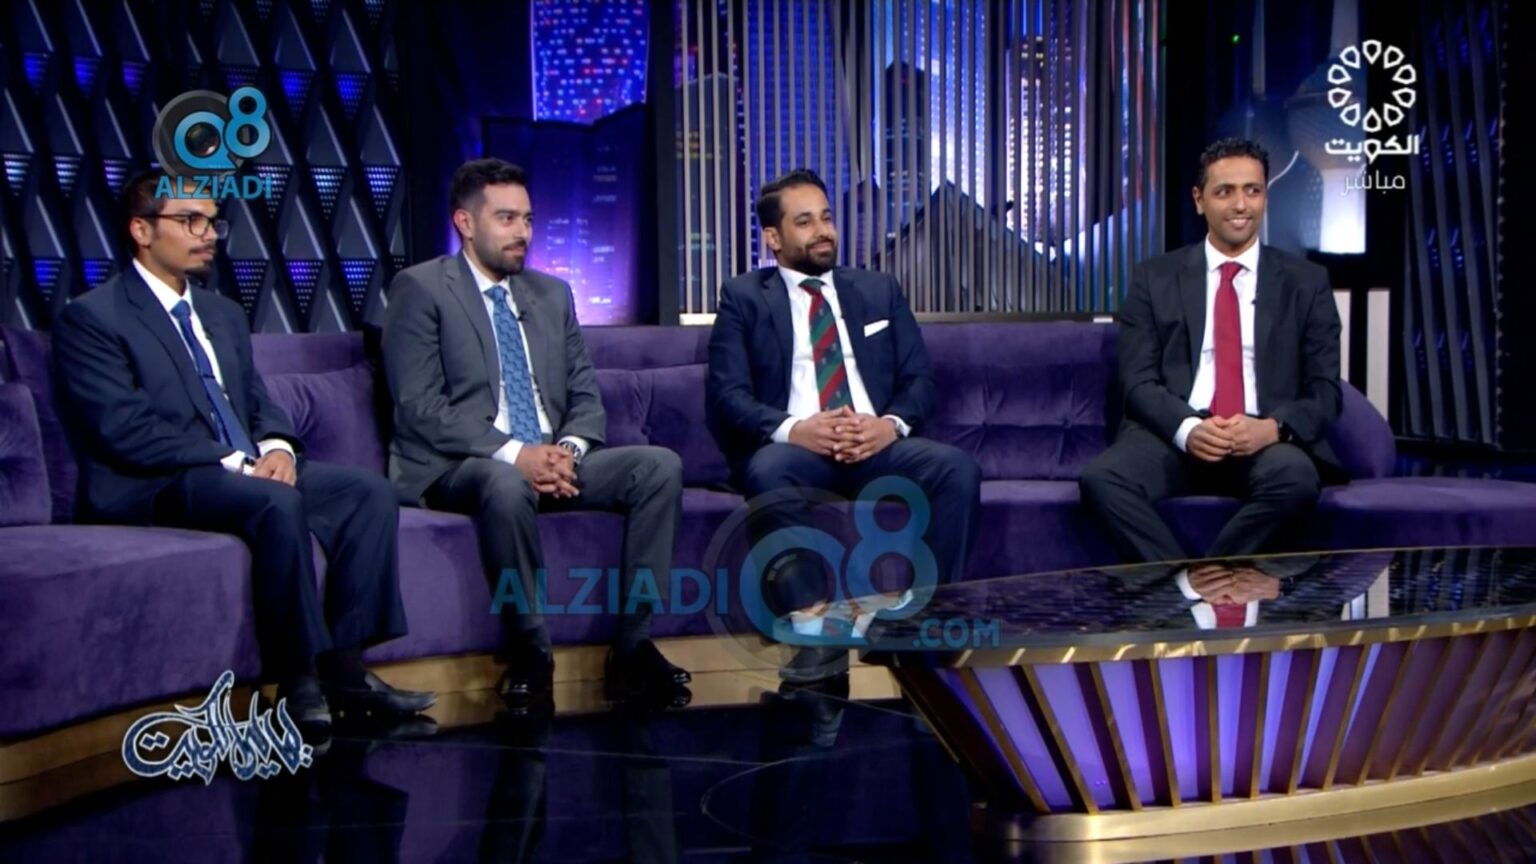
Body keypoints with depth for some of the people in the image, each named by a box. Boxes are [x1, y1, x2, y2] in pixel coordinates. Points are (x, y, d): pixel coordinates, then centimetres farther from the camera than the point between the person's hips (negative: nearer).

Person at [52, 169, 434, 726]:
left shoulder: (224, 314, 22)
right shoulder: (91, 318, -4)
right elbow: (126, 431, -14)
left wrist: (277, 448, -5)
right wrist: (233, 463, -20)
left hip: (248, 469, 8)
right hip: (150, 490, -8)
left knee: (371, 493, -13)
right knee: (277, 502, -35)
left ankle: (344, 666, -15)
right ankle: (299, 680, -26)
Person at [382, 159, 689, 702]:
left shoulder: (553, 294, 19)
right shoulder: (420, 289, 0)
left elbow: (586, 397, 14)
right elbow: (420, 406, -11)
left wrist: (569, 448, -10)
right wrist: (513, 454, -21)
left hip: (551, 460, 6)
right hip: (457, 468, -6)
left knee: (660, 464, -17)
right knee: (507, 485, -40)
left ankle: (633, 648, -18)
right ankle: (528, 654, -23)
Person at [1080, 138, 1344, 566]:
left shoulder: (1307, 282, 13)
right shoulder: (1155, 278, 12)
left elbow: (1324, 390, 7)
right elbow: (1138, 381, 4)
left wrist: (1273, 428, -17)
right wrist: (1187, 429, -19)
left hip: (1266, 442, 0)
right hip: (1175, 436, 0)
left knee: (1296, 479, -36)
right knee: (1102, 478, -32)